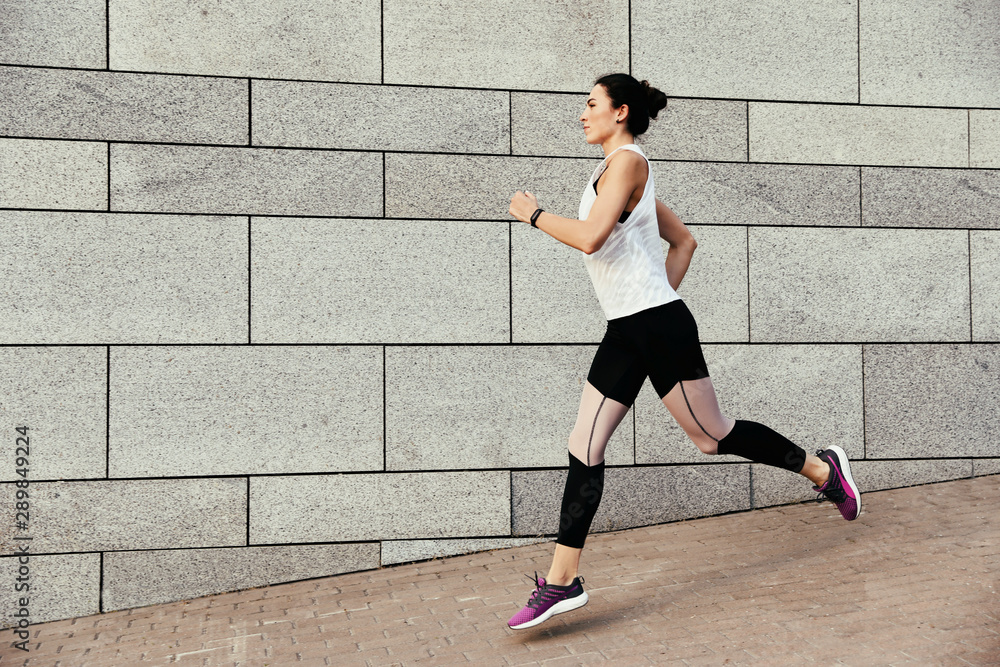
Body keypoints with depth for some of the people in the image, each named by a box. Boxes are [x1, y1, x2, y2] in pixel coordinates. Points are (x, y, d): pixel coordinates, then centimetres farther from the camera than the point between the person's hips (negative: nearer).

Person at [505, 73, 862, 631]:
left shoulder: (627, 161, -10)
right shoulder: (625, 172, 19)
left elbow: (590, 236, -24)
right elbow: (685, 240, 24)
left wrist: (534, 213, -10)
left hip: (658, 326, -9)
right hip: (626, 332, 9)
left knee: (712, 436, 3)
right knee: (584, 448, 1)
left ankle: (822, 468, 26)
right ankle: (563, 580, 3)